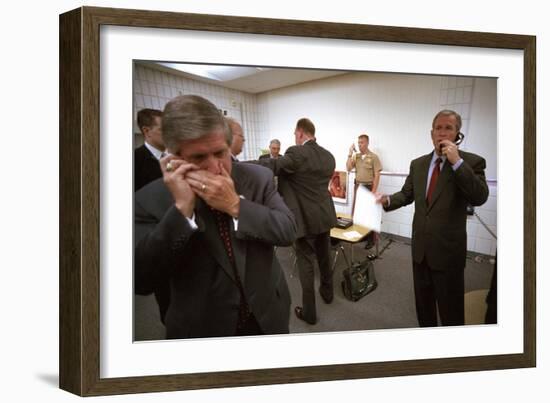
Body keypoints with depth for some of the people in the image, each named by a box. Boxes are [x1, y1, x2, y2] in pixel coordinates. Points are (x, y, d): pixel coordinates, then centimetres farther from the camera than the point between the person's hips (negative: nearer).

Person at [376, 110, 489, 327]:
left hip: (448, 249, -5)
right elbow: (407, 194, 13)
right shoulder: (418, 164, 6)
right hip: (420, 246, 5)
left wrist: (457, 162, -28)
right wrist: (387, 200, -8)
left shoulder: (472, 162, -10)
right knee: (423, 300, 21)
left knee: (450, 308, 4)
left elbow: (480, 197, -23)